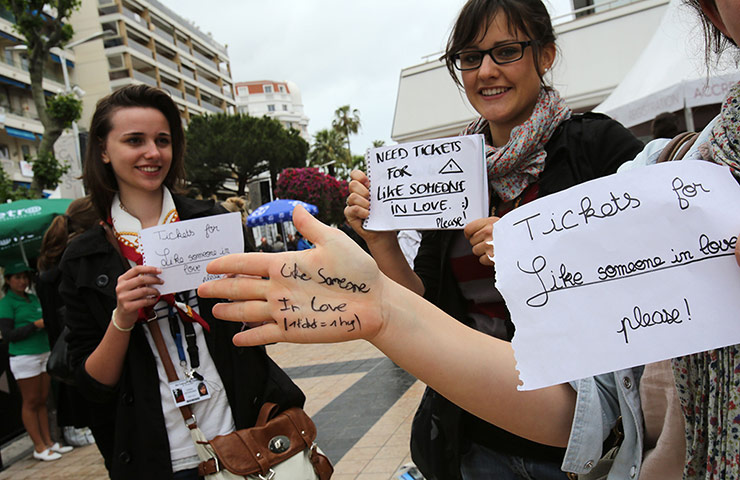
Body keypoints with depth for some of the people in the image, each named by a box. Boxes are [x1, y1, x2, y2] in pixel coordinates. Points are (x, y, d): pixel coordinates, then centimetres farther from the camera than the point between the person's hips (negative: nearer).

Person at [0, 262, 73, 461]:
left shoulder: (34, 299, 14)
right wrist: (35, 325, -16)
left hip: (44, 353, 6)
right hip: (24, 357, -6)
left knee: (42, 400, 10)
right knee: (30, 402, 0)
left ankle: (48, 442, 15)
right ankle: (39, 447, 6)